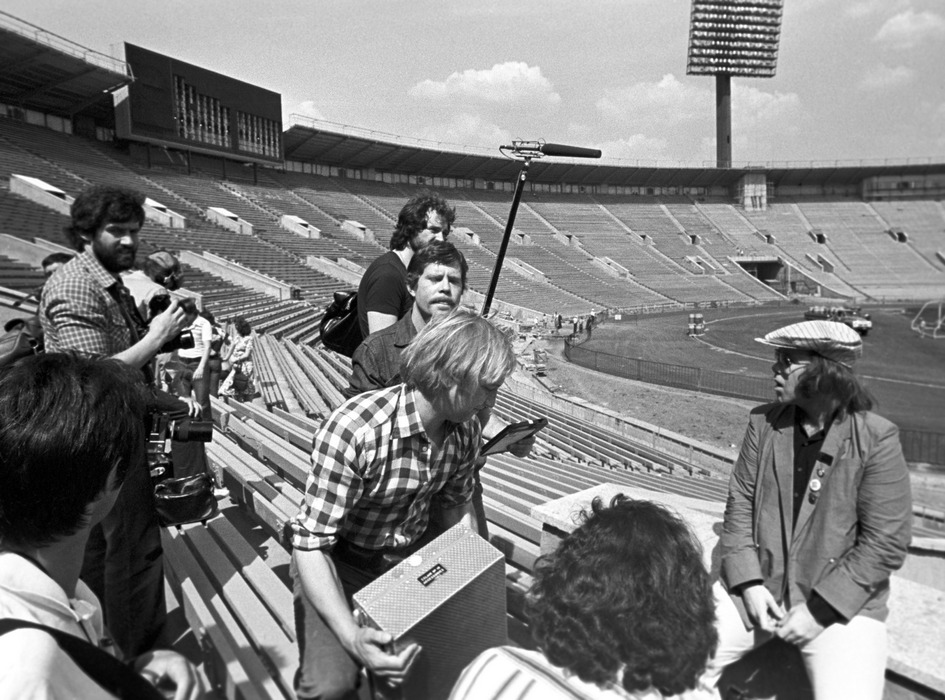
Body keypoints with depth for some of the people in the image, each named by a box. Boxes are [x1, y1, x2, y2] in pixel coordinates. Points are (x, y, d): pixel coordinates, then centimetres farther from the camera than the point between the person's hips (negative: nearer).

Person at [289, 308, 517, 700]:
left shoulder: (467, 429, -11)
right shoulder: (352, 430, -33)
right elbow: (310, 544, -29)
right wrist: (352, 637, -38)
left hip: (416, 550, 6)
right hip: (340, 559, -5)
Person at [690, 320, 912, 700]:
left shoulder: (876, 439, -11)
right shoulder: (762, 423, -1)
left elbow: (885, 542, -11)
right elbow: (740, 503, 1)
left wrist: (820, 609, -14)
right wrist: (749, 583, -10)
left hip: (842, 602, -2)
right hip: (758, 587, 3)